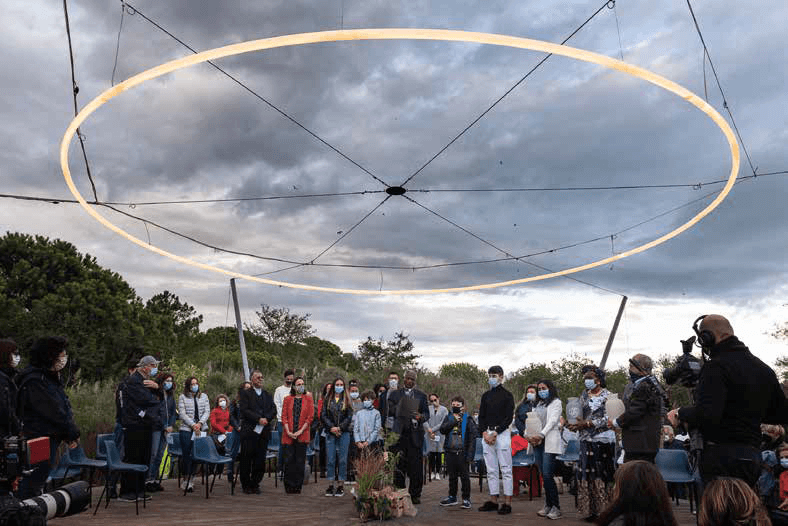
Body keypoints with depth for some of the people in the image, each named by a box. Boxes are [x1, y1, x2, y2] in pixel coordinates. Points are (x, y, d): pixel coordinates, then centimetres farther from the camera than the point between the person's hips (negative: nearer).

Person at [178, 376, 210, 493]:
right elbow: (182, 414, -4)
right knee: (186, 454, -4)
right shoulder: (182, 397, 4)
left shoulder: (204, 396, 13)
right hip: (186, 429, -2)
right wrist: (193, 425, -12)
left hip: (201, 429, 2)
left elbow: (207, 412, 7)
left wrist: (200, 423, -9)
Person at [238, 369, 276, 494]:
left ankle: (255, 484, 16)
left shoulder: (268, 395, 17)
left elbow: (273, 410, 8)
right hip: (249, 432, -4)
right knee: (246, 460, 2)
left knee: (260, 460, 5)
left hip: (263, 432, 4)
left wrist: (266, 419, -11)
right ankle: (246, 485, 13)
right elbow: (244, 410, -9)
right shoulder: (245, 393, 2)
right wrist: (259, 419, -17)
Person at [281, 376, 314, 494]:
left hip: (302, 435, 0)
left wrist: (300, 431, -8)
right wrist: (288, 432, -8)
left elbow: (310, 417, 1)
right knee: (288, 460, -1)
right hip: (288, 435, 0)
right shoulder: (287, 399, 10)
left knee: (300, 461, 1)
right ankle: (289, 486, 9)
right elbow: (284, 416, 4)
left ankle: (298, 486, 10)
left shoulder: (308, 399, 8)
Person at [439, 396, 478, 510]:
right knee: (452, 476, 14)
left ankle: (466, 498, 11)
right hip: (450, 451, 4)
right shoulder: (448, 417, 10)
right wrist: (454, 421, -12)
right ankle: (452, 497, 26)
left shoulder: (467, 419, -2)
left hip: (462, 452, -4)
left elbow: (473, 436, -5)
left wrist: (470, 455, -11)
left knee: (464, 476, 1)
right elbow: (442, 430, -5)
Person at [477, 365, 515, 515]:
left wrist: (495, 433, -14)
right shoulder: (486, 395, 14)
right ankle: (493, 501, 14)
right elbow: (481, 416, 13)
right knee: (491, 470, 8)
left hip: (502, 433, -5)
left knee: (505, 469, -4)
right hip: (487, 433, 5)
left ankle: (507, 502, -2)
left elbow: (509, 418, -8)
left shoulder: (507, 395, -1)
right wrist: (485, 433, -3)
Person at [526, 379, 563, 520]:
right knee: (543, 475, 5)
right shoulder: (538, 404, 23)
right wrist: (529, 436, -2)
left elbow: (552, 420, -8)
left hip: (549, 441, -6)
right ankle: (548, 505, 11)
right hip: (537, 442, 6)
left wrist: (541, 434, -20)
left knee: (547, 475, -13)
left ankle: (556, 507, -8)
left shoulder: (556, 402, 4)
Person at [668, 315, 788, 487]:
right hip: (753, 454, 9)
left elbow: (706, 415, -25)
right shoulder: (764, 369, 12)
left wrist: (680, 413, -7)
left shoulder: (716, 367, -15)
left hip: (721, 455, -8)